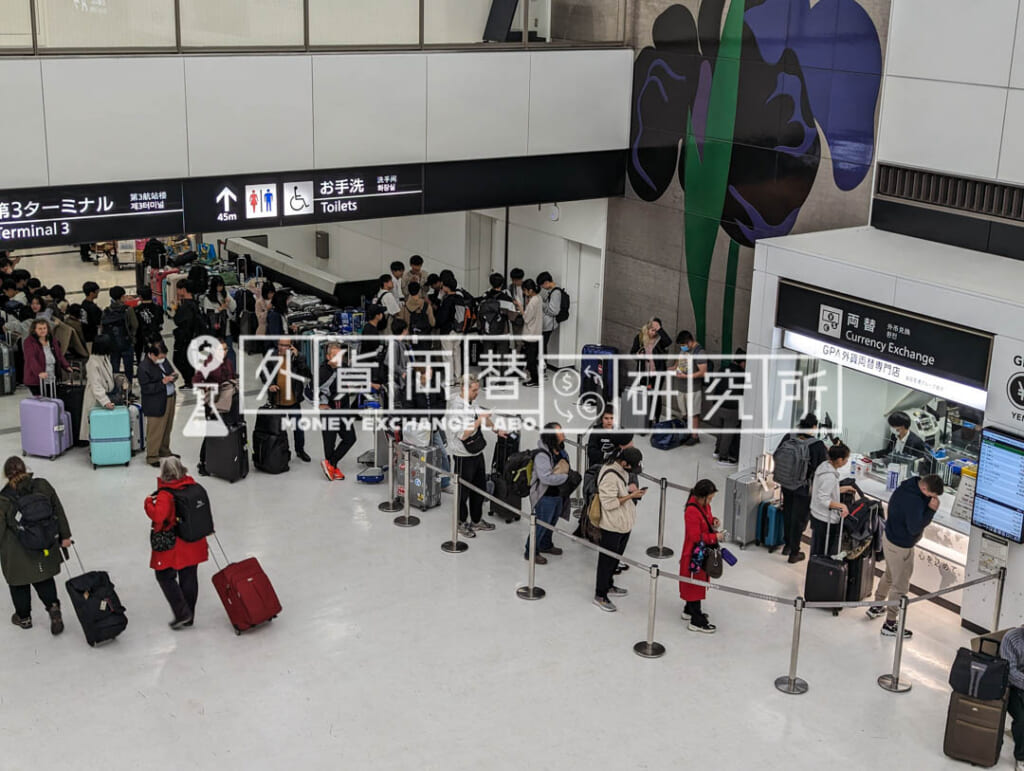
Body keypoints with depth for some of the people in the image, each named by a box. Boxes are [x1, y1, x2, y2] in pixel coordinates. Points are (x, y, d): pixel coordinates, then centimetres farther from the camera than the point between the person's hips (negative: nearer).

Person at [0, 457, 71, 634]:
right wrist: (64, 536, 10)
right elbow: (58, 511, -2)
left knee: (19, 585, 20)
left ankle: (24, 617, 36)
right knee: (44, 578, 24)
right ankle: (53, 606, 4)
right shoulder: (43, 485, -11)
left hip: (17, 553, -3)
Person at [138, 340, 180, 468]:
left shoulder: (163, 360, 4)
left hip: (169, 399, 8)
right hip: (156, 404, -8)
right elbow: (146, 388, -21)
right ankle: (152, 456, 11)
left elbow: (170, 371, 20)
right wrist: (162, 382, -25)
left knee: (167, 428, 20)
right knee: (155, 431, 0)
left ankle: (164, 450, 36)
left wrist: (173, 376, -4)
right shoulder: (144, 367, -20)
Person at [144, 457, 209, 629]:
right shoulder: (193, 486, -2)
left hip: (172, 545, -6)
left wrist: (149, 502, -15)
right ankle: (188, 617, 26)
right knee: (189, 578, 15)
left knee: (165, 576, 10)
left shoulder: (165, 494, -22)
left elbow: (158, 515, -31)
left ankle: (182, 613, 4)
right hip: (193, 543, 6)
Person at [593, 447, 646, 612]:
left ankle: (608, 586, 41)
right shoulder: (610, 476, -28)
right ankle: (600, 596, 15)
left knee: (615, 558, 23)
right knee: (607, 560, 3)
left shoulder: (622, 470, 4)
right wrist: (631, 496, -24)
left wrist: (630, 489, 3)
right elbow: (609, 503, -26)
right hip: (611, 526, -10)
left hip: (623, 524, 10)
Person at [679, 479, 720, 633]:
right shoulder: (692, 512, -28)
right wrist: (715, 537, -22)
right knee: (695, 585, 1)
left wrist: (713, 522, -2)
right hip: (694, 554, -10)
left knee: (700, 582, 23)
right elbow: (696, 537, -27)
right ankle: (697, 622, 10)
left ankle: (689, 610, 41)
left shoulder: (705, 506, 1)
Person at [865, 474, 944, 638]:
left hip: (889, 537, 10)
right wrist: (931, 510, -25)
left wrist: (928, 506, -9)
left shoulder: (908, 485, -4)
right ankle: (890, 625, 15)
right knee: (900, 586, 4)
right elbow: (914, 528, -26)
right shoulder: (914, 501, -33)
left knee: (890, 575, 30)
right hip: (900, 547, -10)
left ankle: (876, 606, 48)